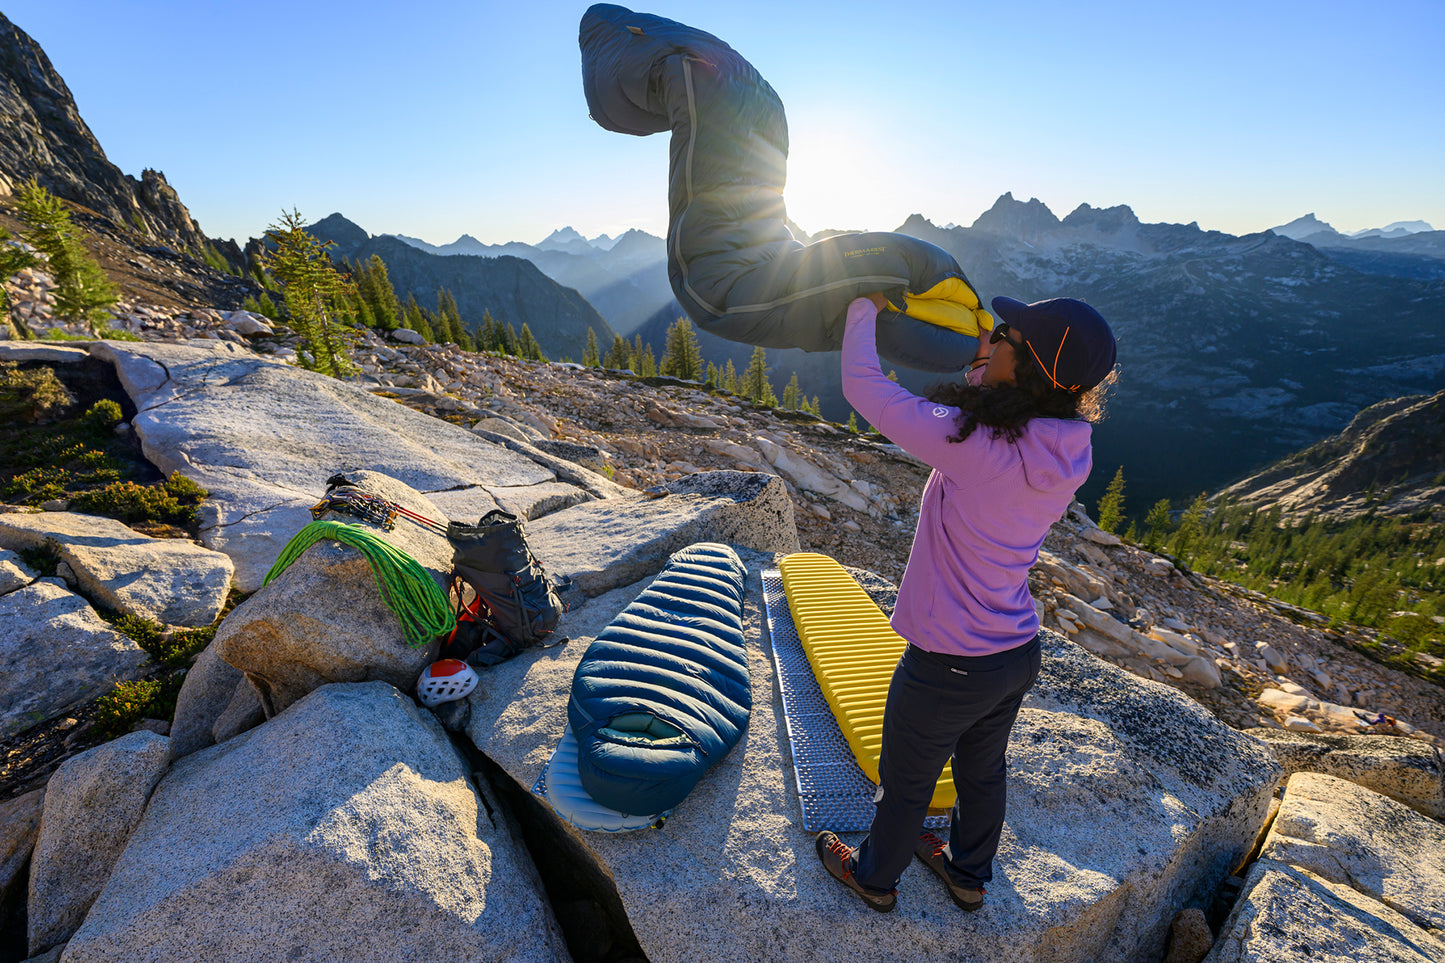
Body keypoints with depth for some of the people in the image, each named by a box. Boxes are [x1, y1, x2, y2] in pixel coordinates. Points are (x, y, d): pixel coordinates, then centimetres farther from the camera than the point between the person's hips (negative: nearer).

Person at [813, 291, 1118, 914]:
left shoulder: (972, 443, -32)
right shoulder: (1070, 450, -9)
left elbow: (864, 389, -23)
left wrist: (865, 310, -7)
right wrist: (980, 365, 2)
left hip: (949, 668, -7)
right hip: (1019, 653, 7)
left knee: (905, 783, 21)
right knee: (982, 772, 31)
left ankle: (874, 877, 50)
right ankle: (969, 874, 58)